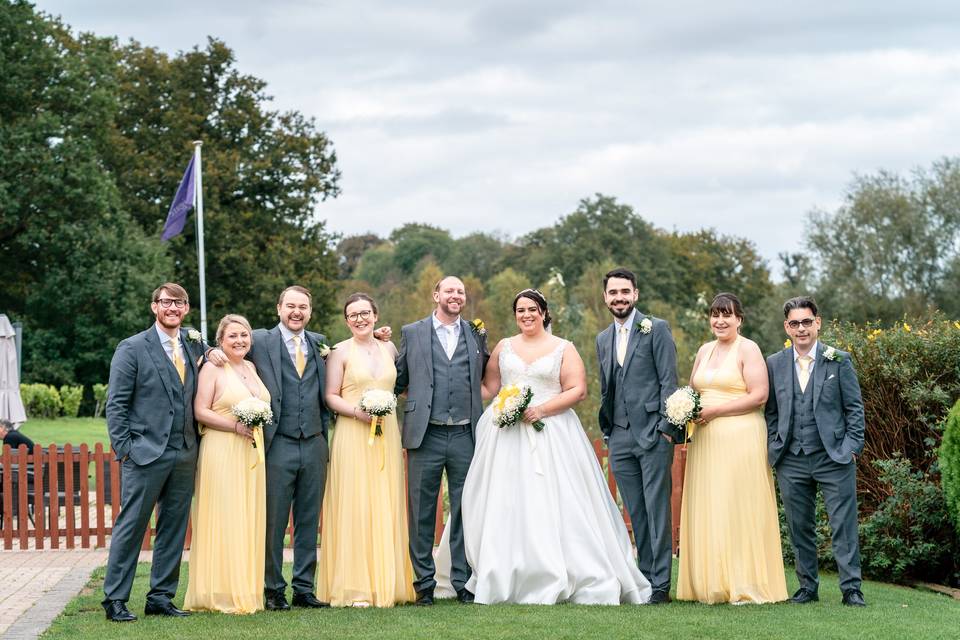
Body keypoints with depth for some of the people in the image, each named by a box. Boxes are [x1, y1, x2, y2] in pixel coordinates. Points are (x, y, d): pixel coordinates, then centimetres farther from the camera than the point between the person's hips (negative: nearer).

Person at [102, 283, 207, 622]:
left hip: (185, 454, 5)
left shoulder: (194, 345, 13)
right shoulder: (132, 348, -2)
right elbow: (116, 403, -4)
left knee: (174, 529, 9)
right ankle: (115, 599, 2)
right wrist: (124, 448, -10)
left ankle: (161, 597, 17)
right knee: (131, 526, -3)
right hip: (146, 453, -5)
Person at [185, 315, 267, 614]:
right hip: (221, 452, -7)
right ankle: (222, 594, -4)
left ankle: (247, 590, 11)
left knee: (249, 520, 7)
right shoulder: (212, 369, -4)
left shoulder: (251, 368, 16)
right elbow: (201, 411, -10)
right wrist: (236, 425, -18)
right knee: (223, 520, -7)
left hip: (252, 452, 7)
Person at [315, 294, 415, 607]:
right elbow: (330, 396, -2)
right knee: (353, 507, -6)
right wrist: (358, 411, -16)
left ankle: (387, 584, 8)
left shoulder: (389, 348, 13)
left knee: (386, 507, 3)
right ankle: (354, 588, -5)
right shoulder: (340, 351, 1)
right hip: (352, 437, -4)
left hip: (387, 436, 4)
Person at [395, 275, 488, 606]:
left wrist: (483, 344, 4)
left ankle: (464, 582, 13)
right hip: (426, 436, -1)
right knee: (422, 513, 3)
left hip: (465, 436, 1)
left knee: (465, 512, 6)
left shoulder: (476, 334, 12)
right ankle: (424, 584, 10)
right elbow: (399, 380, 10)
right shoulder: (412, 333, 7)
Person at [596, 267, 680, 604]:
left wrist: (666, 428, -13)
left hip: (653, 434, -5)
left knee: (657, 510, -6)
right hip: (619, 437, 6)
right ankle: (645, 577, 12)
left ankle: (661, 584, -5)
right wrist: (606, 431, 15)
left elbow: (668, 380, -6)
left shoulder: (656, 329, -1)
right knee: (636, 513, 7)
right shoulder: (603, 339, 17)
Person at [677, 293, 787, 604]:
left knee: (739, 509, -6)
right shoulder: (704, 351, 16)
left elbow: (759, 395, -11)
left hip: (740, 439, -6)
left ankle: (748, 586, -2)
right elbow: (692, 391, 25)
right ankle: (713, 585, 6)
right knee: (707, 510, 3)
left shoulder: (748, 349, -3)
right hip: (705, 440, 6)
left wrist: (715, 410, -14)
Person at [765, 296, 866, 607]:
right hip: (792, 462, 3)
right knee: (800, 528, 7)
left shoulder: (839, 360, 3)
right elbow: (771, 412, 12)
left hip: (834, 458, -3)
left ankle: (851, 589, 0)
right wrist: (773, 449, 3)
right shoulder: (774, 364, 9)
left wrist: (852, 446, -5)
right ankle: (807, 587, 17)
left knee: (844, 525, -3)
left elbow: (854, 407, 3)